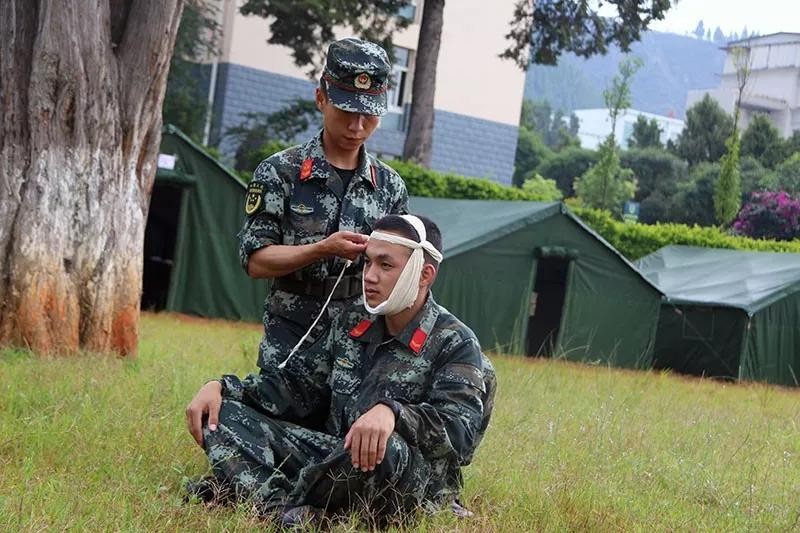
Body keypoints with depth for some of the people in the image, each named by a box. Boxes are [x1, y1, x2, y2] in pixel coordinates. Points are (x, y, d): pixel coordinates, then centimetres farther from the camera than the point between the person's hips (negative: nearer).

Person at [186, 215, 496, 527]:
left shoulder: (455, 345, -8)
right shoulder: (352, 324, 11)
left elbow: (459, 429, -23)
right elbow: (296, 385, 15)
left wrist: (392, 412, -43)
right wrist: (223, 387, -1)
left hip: (411, 484, -6)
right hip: (334, 461, 6)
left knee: (388, 449, -42)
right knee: (223, 412, -5)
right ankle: (284, 511, -32)